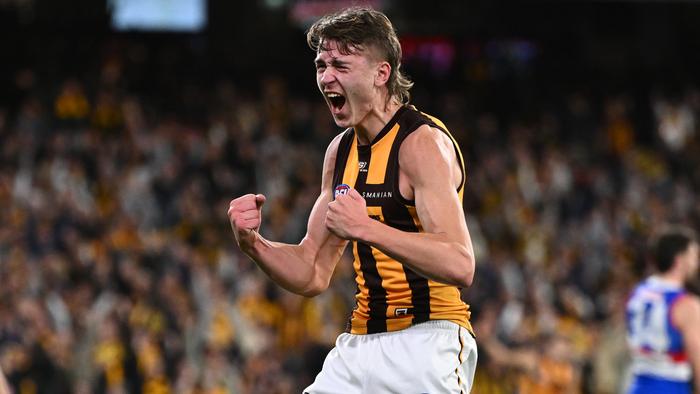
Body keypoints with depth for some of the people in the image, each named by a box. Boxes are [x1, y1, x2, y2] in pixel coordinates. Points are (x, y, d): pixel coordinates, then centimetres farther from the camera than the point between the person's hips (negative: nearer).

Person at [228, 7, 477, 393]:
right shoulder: (341, 151, 12)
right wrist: (252, 243, -3)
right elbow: (312, 274, 15)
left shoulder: (423, 142, -13)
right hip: (359, 344, 7)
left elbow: (460, 265, -26)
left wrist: (365, 228, -33)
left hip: (426, 345, -7)